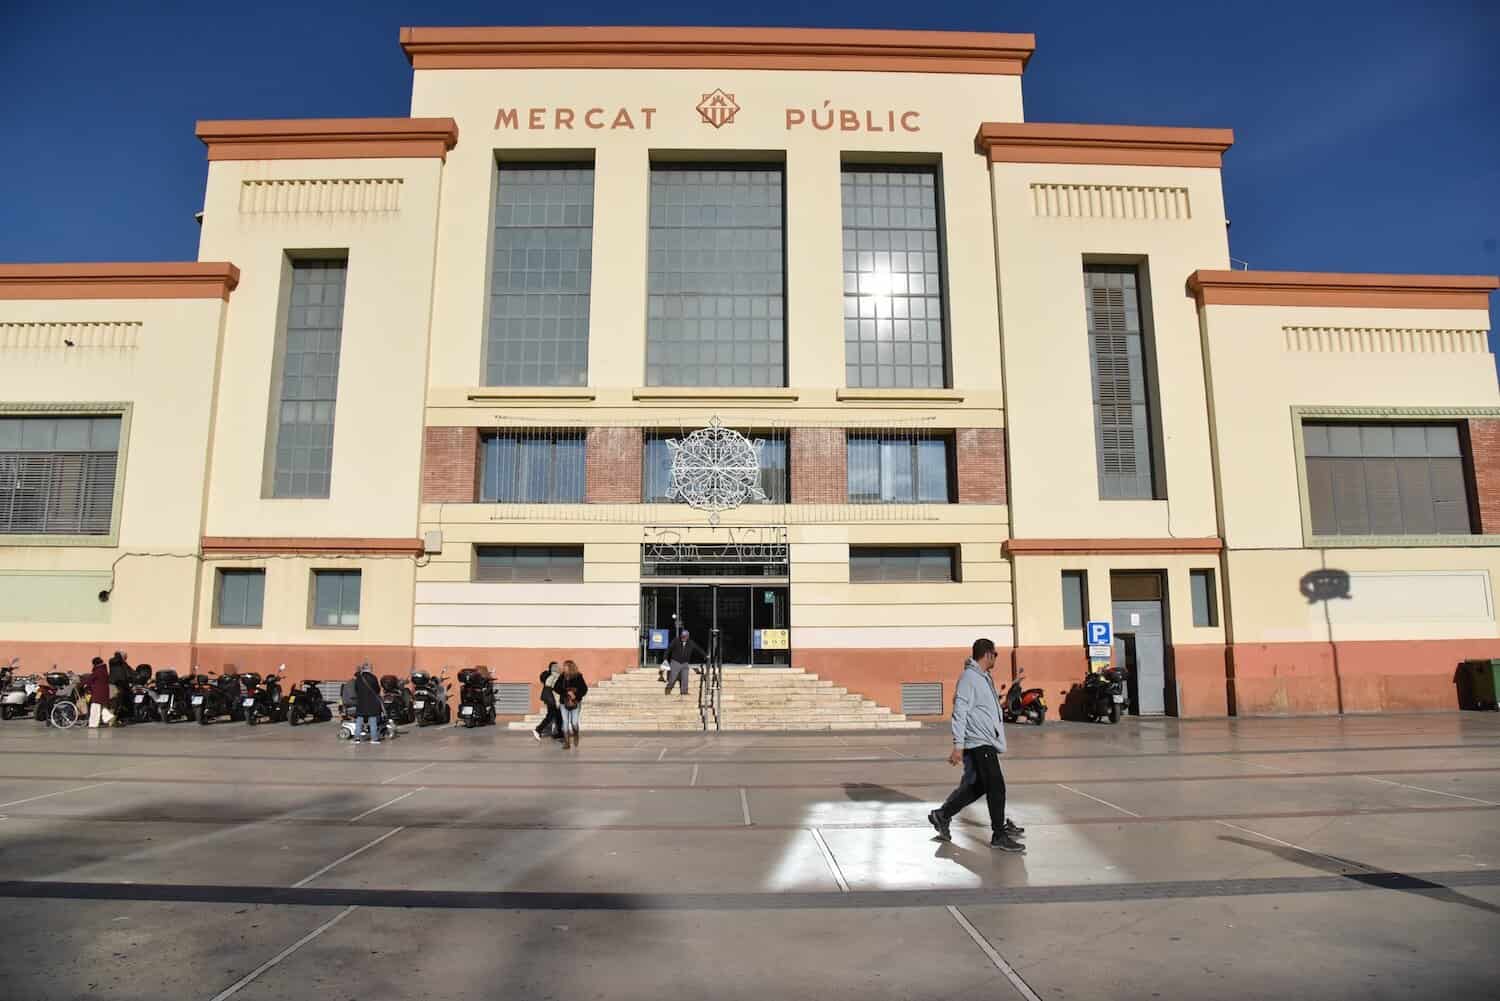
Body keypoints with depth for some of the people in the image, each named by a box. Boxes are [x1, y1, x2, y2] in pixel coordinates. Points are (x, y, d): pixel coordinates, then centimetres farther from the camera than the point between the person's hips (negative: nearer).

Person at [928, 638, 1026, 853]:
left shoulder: (984, 678, 16)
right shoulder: (969, 678, -14)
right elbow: (959, 713, -18)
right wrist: (958, 746, -21)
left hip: (987, 742, 10)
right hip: (979, 742, -10)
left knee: (976, 786, 14)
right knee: (996, 787, -7)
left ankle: (942, 815, 24)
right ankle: (999, 836, 1)